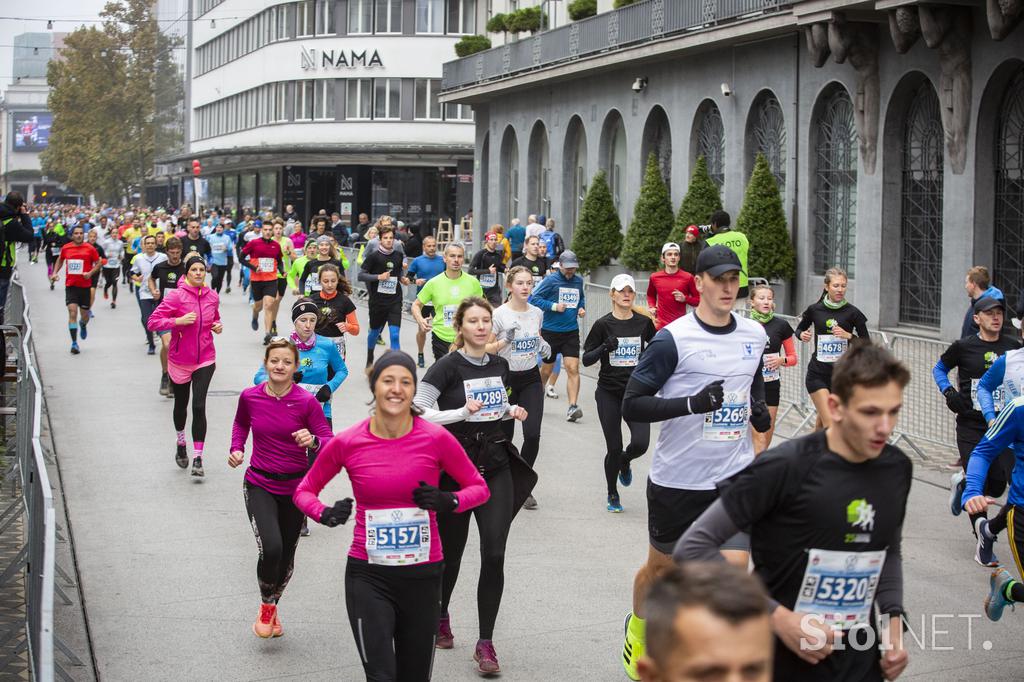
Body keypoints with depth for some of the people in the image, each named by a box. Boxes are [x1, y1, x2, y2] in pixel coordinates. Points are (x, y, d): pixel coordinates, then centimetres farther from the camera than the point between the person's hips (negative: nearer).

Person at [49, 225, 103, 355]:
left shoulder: (89, 248, -3)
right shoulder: (65, 248, 3)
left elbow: (99, 263, 2)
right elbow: (60, 260, 21)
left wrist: (91, 273, -14)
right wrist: (55, 273, 8)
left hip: (85, 286, 0)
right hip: (70, 286, 0)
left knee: (85, 315, 10)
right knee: (72, 312, -14)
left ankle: (83, 325, 50)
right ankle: (74, 343, -13)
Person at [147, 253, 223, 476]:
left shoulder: (212, 296, 1)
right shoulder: (176, 296, -13)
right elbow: (153, 322, -15)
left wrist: (218, 326, 0)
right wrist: (178, 320, -26)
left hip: (205, 359, 1)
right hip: (180, 361, -1)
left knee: (199, 406, -11)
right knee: (181, 405, 17)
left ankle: (198, 458, -8)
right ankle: (180, 442, 45)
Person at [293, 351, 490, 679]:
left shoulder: (436, 439, -9)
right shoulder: (346, 443, -7)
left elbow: (479, 488, 3)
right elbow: (304, 490, 8)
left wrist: (448, 501, -17)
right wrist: (326, 515, -13)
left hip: (423, 575, 1)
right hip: (368, 575, -1)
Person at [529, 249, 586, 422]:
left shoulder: (578, 281, 9)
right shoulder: (551, 280, -6)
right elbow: (533, 298, -8)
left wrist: (582, 308, 7)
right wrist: (553, 306, -16)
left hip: (571, 332, 3)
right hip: (550, 331, -3)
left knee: (573, 369, -11)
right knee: (547, 369, 11)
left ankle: (573, 407, -15)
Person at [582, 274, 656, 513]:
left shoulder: (644, 323, 1)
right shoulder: (603, 325, -4)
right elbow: (586, 359, -3)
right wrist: (604, 348, -20)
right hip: (609, 393, -1)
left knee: (640, 443, -15)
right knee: (614, 449, 0)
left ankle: (624, 461, 24)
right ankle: (612, 495, 25)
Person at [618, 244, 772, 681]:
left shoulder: (754, 335, 4)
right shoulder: (673, 339, -14)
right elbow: (632, 406, -15)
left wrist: (759, 408, 3)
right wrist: (693, 403, -27)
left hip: (735, 477, 3)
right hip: (677, 478, -3)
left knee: (734, 568, -11)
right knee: (661, 565, 15)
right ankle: (638, 630, 46)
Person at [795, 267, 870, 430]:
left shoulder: (852, 312, -4)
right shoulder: (815, 309, -2)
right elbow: (800, 328, 17)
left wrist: (848, 335, -18)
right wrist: (802, 335, -5)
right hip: (817, 374, -1)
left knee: (821, 424, 13)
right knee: (829, 425, -12)